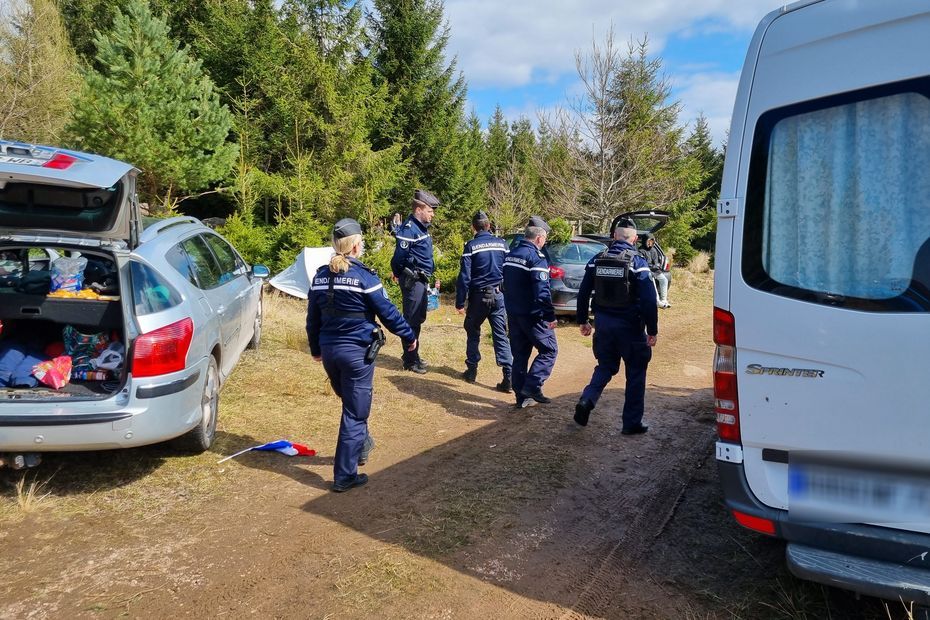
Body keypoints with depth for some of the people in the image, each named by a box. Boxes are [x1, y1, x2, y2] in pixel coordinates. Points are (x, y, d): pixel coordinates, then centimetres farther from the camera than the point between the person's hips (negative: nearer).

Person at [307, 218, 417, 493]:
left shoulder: (321, 275, 5)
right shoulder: (363, 275, -14)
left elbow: (313, 317, 12)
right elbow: (387, 311, -11)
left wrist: (316, 348, 25)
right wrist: (408, 336, 2)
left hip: (329, 351, 7)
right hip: (357, 352, -6)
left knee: (351, 403, 28)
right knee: (355, 413, 2)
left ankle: (361, 445, 45)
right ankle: (344, 476, 7)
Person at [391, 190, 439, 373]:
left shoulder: (422, 227, 13)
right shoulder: (409, 229, -17)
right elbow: (399, 256, -18)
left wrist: (426, 277, 11)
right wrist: (400, 275, -4)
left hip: (421, 280, 10)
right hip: (413, 280, -10)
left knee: (418, 319, 17)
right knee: (412, 320, -3)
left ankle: (412, 356, 28)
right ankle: (410, 361, 5)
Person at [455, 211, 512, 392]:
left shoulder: (471, 246, -7)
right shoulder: (502, 244, 3)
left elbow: (464, 276, -10)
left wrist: (460, 302, -4)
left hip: (478, 296, -2)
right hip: (498, 296, 2)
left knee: (473, 332, 18)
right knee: (501, 336, 2)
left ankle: (471, 370, 21)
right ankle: (508, 377, -6)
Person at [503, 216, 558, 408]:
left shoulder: (510, 255, 11)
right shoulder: (536, 257, -16)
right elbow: (542, 291, -23)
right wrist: (550, 315, -19)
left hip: (513, 313, 8)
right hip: (532, 315, -8)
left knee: (520, 354, 13)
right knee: (549, 350, 3)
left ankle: (522, 396, 17)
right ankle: (532, 386, -8)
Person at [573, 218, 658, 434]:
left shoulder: (597, 260, 1)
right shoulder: (637, 262, -12)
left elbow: (583, 293, 6)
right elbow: (649, 300, -15)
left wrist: (583, 321, 16)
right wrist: (652, 330, -7)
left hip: (603, 324, 4)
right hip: (629, 327, -4)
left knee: (605, 367, 21)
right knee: (635, 374, 11)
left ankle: (586, 400, -2)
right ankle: (631, 423, 15)